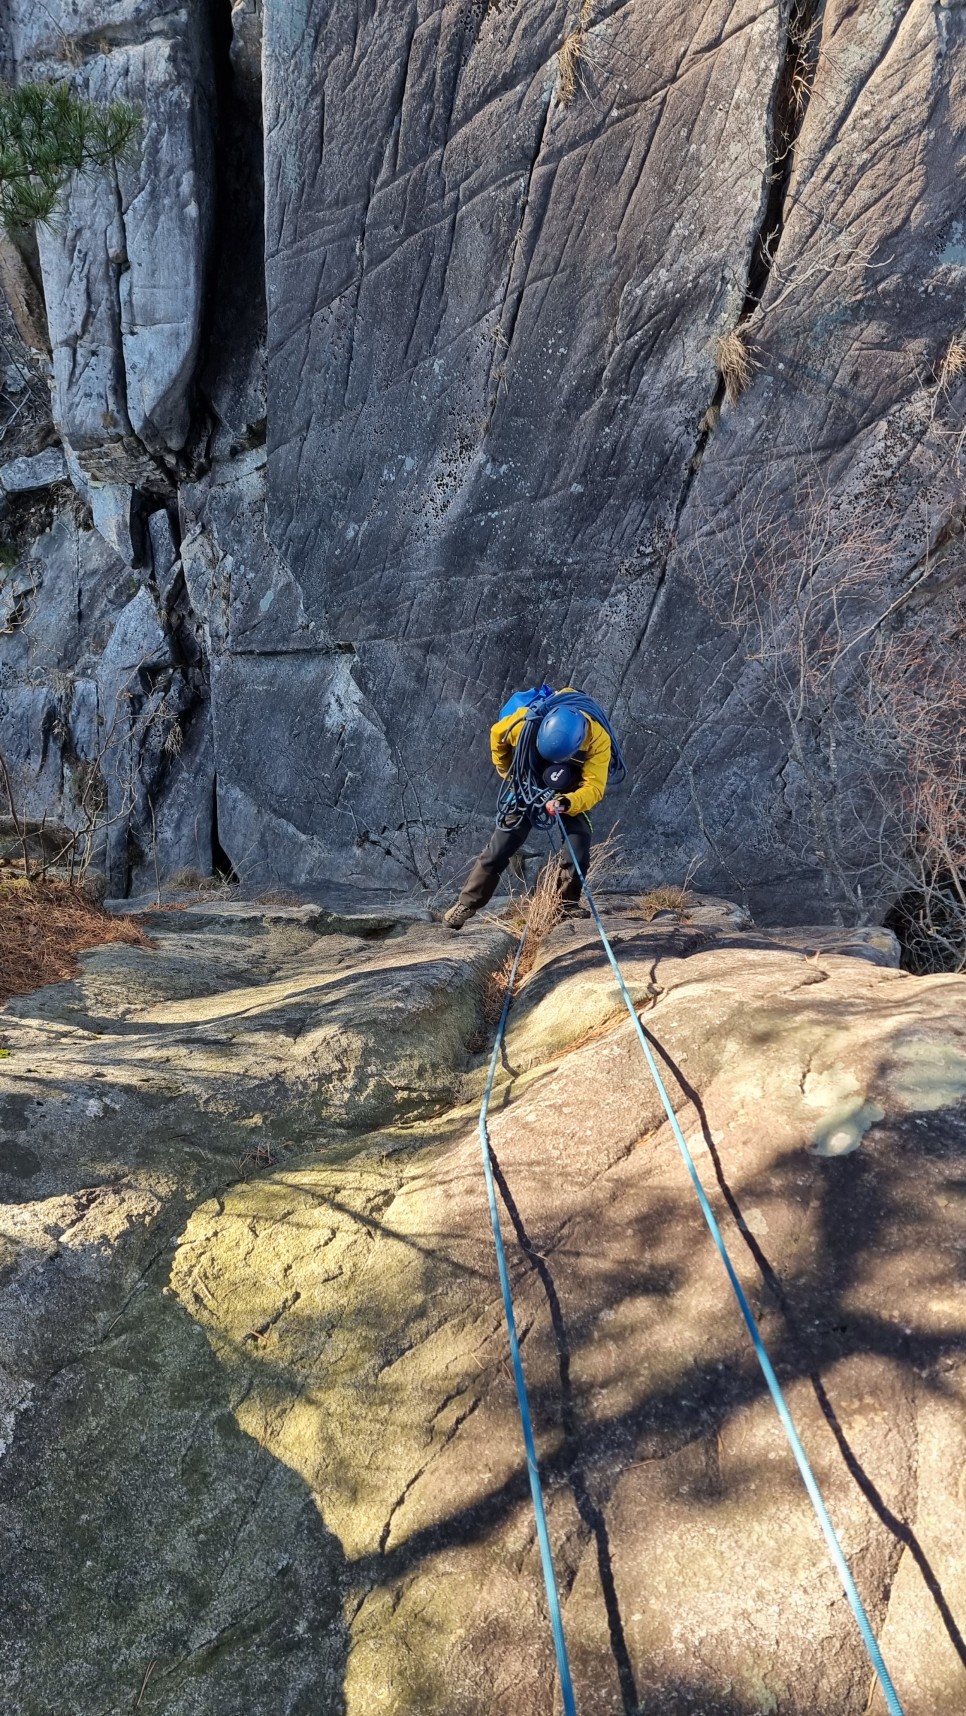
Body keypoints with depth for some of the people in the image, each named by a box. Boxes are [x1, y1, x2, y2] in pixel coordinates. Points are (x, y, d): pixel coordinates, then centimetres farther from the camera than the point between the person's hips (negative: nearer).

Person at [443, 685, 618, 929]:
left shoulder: (598, 738, -34)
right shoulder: (527, 720, -32)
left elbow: (594, 788, -34)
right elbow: (497, 735, -9)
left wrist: (568, 803, -54)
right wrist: (507, 772, 4)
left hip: (571, 792, 0)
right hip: (528, 788, 0)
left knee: (579, 851, -13)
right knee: (500, 848, -3)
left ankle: (566, 907, 8)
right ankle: (467, 904, 10)